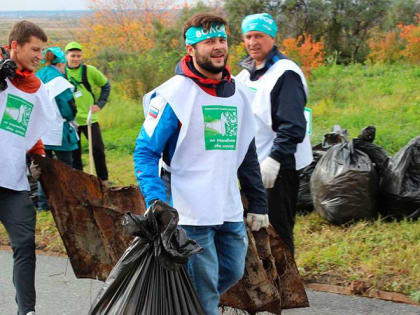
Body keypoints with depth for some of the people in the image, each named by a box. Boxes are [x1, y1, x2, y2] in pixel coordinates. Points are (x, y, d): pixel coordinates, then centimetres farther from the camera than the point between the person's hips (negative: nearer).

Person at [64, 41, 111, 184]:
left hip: (89, 118, -1)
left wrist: (100, 104, -2)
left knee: (98, 149, -4)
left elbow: (106, 85, 9)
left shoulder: (90, 71, -4)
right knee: (74, 153, 5)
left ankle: (104, 180, 11)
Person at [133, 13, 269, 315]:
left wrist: (258, 203, 17)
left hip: (229, 211, 7)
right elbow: (145, 152, -11)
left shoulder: (237, 93, 11)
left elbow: (247, 153, 19)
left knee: (233, 271, 14)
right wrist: (156, 203, -23)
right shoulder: (175, 93, -10)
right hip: (190, 212, -7)